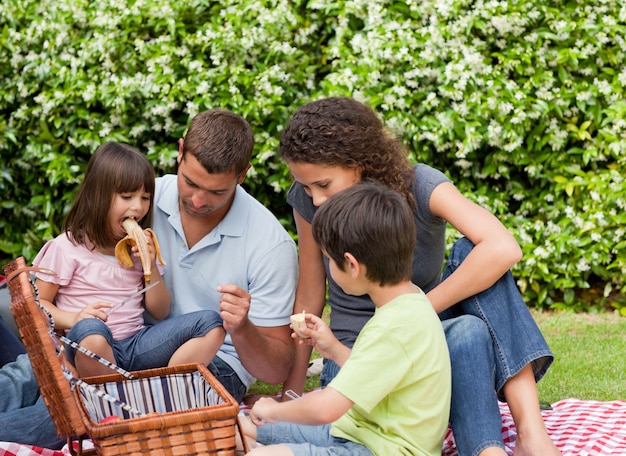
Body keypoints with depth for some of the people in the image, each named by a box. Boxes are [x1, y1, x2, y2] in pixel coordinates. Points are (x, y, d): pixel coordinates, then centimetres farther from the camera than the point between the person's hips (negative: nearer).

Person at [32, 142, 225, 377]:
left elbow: (160, 312, 16)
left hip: (137, 346, 6)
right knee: (90, 330, -41)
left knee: (211, 324, -13)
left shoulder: (140, 247, 16)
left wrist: (151, 267, 0)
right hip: (91, 349, -5)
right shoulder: (67, 247, 1)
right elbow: (39, 303, 1)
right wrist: (75, 319, -19)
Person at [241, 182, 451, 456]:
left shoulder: (395, 328, -26)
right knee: (241, 428, 12)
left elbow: (325, 409, -27)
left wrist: (273, 410, -11)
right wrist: (335, 350, 13)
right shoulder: (408, 299, 5)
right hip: (360, 430, 10)